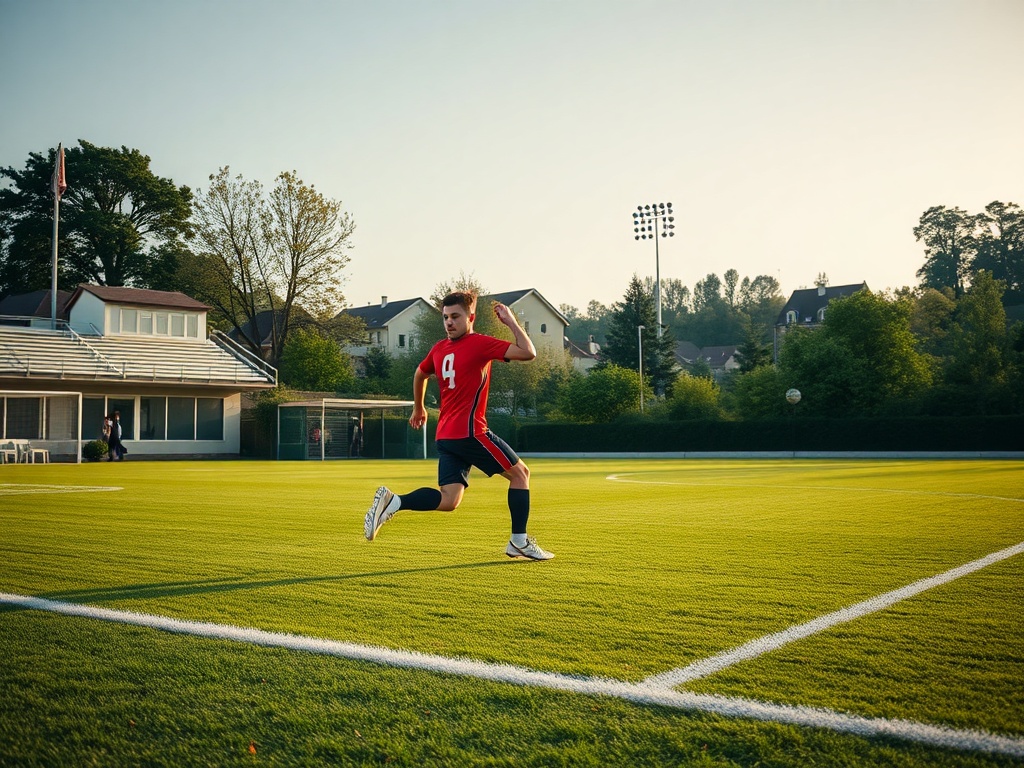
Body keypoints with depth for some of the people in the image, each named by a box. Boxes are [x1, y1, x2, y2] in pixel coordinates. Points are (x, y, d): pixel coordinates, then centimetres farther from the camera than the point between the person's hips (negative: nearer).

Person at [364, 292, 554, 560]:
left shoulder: (438, 349, 13)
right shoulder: (480, 344, -9)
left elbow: (420, 374, 32)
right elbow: (528, 353, -14)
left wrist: (418, 408, 46)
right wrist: (512, 322, -3)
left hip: (445, 436, 7)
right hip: (470, 432, -7)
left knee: (448, 500, 4)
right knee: (520, 473, 10)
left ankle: (392, 501, -12)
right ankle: (519, 542, 11)